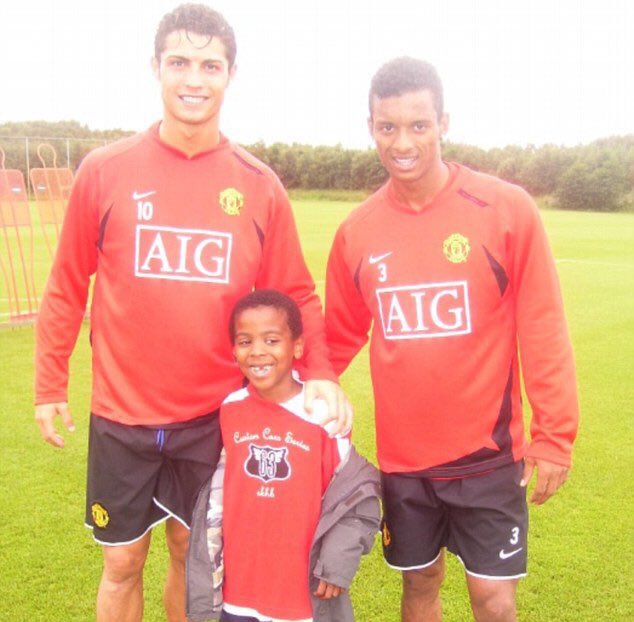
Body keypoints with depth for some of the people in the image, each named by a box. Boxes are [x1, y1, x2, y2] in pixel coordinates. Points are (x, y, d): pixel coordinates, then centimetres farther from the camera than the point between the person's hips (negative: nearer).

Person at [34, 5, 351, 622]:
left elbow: (294, 294, 1)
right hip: (121, 415, 0)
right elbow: (67, 286, 2)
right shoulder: (105, 170, -6)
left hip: (214, 416, 1)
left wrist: (318, 371, -13)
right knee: (122, 560, 13)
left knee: (193, 552, 17)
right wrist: (49, 386, 5)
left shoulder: (259, 185, -3)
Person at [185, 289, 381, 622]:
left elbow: (357, 497, -6)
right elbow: (216, 494, 5)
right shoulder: (230, 411, -3)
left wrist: (337, 564, -11)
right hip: (238, 587, 3)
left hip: (305, 592, -2)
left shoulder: (322, 417, -12)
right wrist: (208, 566, 7)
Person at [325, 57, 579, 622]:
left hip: (488, 453, -3)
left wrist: (554, 437, -8)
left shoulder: (506, 209, -10)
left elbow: (543, 330, -8)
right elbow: (341, 336, 9)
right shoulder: (357, 231, -1)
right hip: (402, 457, 3)